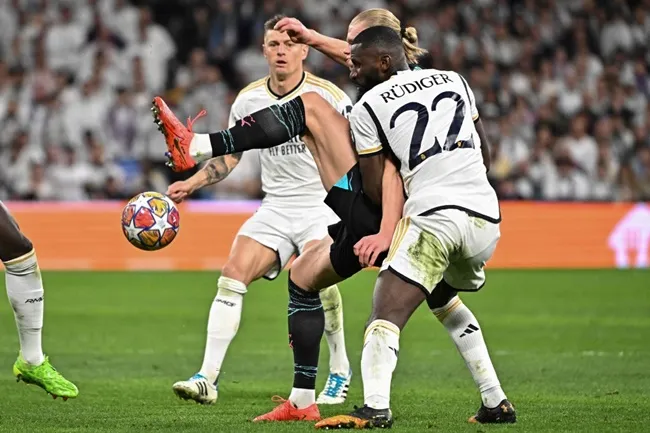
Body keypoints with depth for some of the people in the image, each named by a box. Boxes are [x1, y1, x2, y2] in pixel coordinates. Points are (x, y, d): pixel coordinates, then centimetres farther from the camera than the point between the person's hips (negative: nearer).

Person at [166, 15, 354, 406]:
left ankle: (340, 373, -8)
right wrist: (191, 184, 4)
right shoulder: (249, 100, 4)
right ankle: (207, 379, -12)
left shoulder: (328, 96, -9)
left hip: (323, 205, -5)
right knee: (233, 273, -13)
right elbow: (230, 155, 17)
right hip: (275, 208, 5)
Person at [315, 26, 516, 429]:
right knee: (446, 300, 30)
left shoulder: (368, 107, 6)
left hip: (433, 213, -6)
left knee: (388, 312, -11)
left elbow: (376, 190, 7)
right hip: (485, 217, 6)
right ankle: (496, 402, 27)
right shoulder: (455, 80, 20)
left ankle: (376, 407, -33)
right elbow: (482, 143, 32)